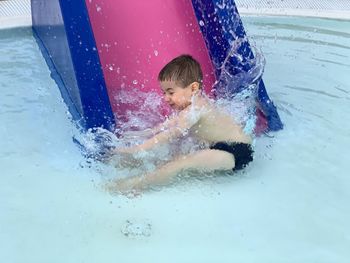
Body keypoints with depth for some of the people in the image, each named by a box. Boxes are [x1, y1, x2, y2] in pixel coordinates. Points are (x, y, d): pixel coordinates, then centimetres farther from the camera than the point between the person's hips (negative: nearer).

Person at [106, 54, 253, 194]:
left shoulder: (195, 109, -21)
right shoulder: (196, 103, 10)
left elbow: (170, 135, -26)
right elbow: (168, 125, 22)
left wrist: (136, 149, -27)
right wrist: (141, 134, 20)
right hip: (221, 146, 12)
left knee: (183, 163, -25)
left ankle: (136, 184, -24)